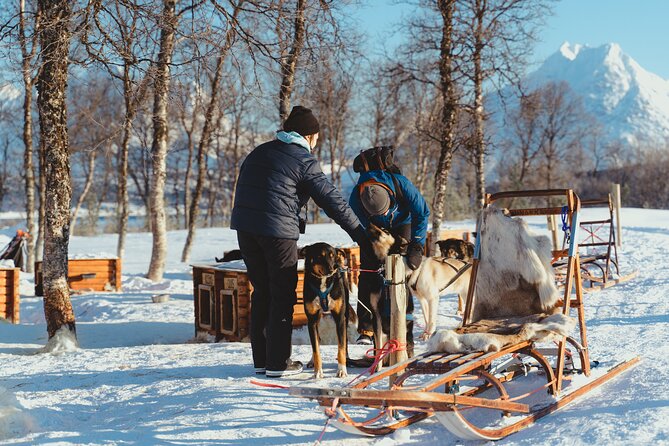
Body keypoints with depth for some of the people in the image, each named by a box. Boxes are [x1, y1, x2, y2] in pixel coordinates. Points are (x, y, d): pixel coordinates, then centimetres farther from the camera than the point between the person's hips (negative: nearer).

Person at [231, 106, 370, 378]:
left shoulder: (259, 152, 18)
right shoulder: (303, 161, -3)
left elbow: (244, 190, 18)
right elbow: (333, 201, -3)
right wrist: (361, 235, 1)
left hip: (244, 227, 7)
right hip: (278, 230, -7)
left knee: (262, 291, 15)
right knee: (283, 295, 4)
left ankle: (261, 359, 19)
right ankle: (278, 363, 6)